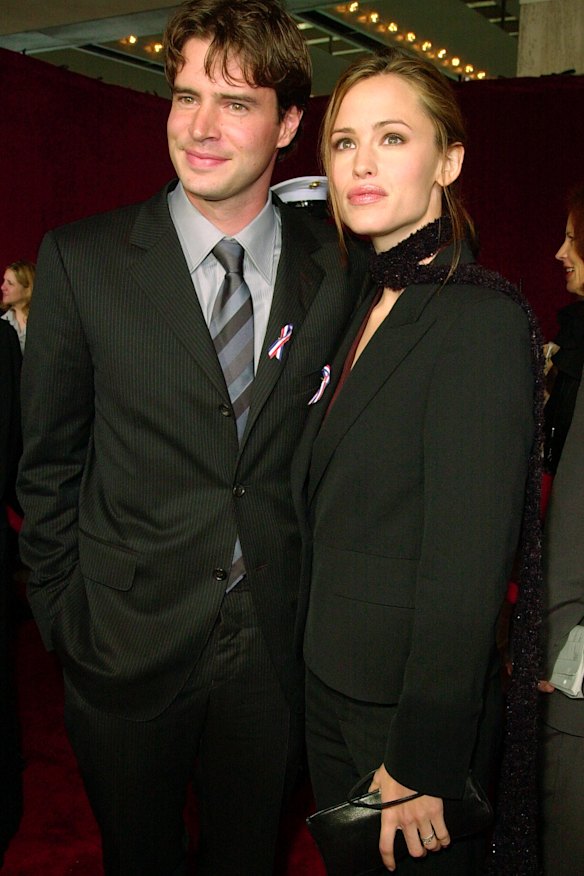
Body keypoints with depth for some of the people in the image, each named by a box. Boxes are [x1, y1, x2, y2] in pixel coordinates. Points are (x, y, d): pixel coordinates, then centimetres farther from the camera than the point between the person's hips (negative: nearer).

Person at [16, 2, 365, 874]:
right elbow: (49, 464, -3)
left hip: (276, 645, 2)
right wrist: (63, 616, -2)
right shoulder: (82, 259, -9)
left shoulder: (338, 270, -3)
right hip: (127, 646, -1)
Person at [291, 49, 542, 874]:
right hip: (332, 686, 8)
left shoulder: (479, 318, -20)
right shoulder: (369, 309, 7)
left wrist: (419, 767, -18)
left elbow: (467, 570, -23)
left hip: (418, 711, -8)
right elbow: (331, 520, 8)